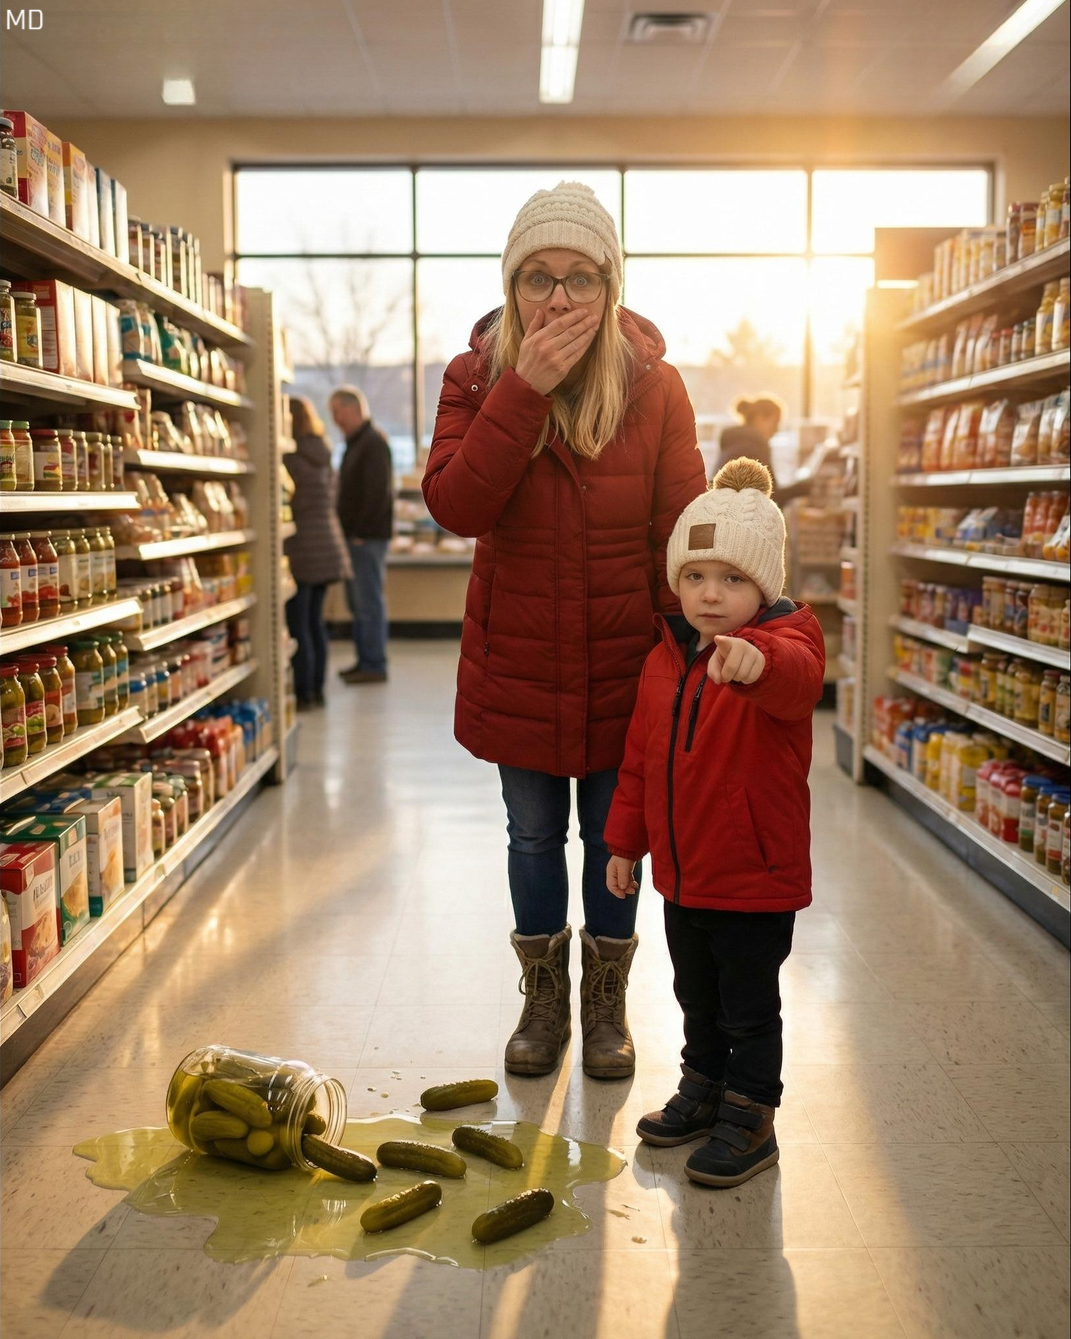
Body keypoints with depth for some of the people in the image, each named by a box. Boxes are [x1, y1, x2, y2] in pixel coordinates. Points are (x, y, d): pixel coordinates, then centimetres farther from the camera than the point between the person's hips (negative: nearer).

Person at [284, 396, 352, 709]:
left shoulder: (290, 458, -13)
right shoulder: (323, 458, 12)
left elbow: (285, 506, -13)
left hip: (301, 547, -8)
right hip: (328, 545, 8)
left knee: (298, 625, -2)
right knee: (315, 622, 13)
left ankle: (304, 693, 0)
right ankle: (316, 690, 17)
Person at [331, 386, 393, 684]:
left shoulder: (373, 442, -12)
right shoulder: (355, 443, 19)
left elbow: (378, 492, -20)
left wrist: (361, 533, -19)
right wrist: (348, 531, 15)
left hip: (368, 537, -10)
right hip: (356, 537, 10)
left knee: (369, 602, -6)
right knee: (358, 603, 13)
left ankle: (374, 665, -2)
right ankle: (365, 660, 19)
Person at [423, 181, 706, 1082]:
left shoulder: (654, 386, -8)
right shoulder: (479, 378, -6)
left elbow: (680, 532, -5)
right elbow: (454, 505, -22)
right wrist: (528, 389, -27)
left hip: (622, 663, 0)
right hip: (517, 661, 1)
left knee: (614, 837, 12)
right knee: (534, 836, 14)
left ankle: (606, 1003, 34)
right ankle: (543, 998, 36)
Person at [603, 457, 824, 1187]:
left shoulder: (785, 642, -15)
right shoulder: (665, 658, 4)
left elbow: (798, 679, -43)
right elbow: (641, 758, 12)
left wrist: (757, 659, -65)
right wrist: (626, 840, 13)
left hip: (757, 877, -6)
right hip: (683, 872, 6)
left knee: (750, 1006, 8)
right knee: (697, 997, 23)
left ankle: (750, 1115, 24)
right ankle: (704, 1087, 42)